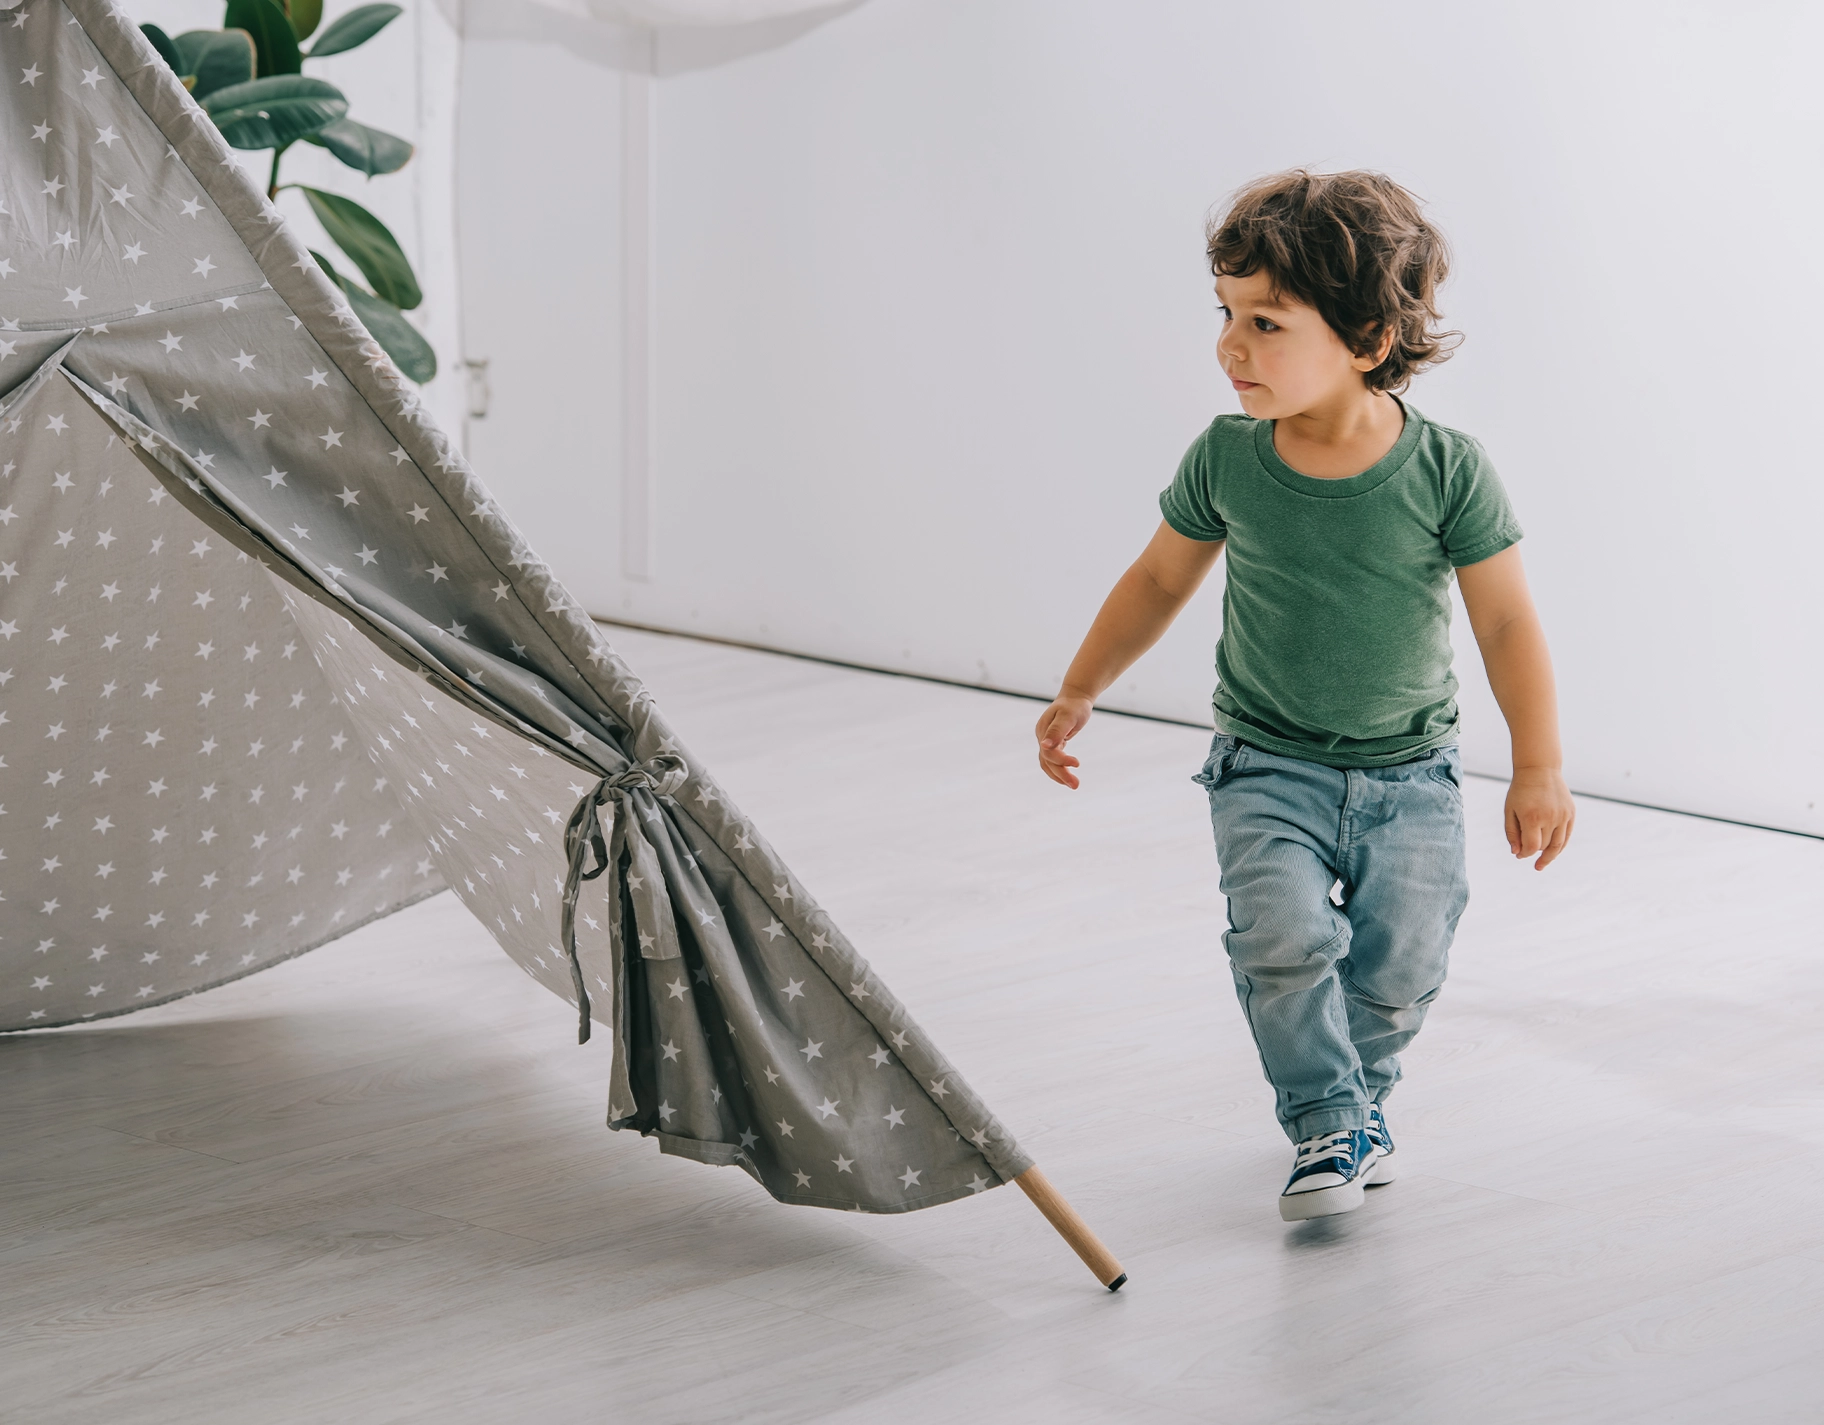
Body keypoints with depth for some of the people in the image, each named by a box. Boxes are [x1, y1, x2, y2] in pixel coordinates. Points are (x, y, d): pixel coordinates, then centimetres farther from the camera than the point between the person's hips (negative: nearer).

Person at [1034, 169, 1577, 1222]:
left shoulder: (1447, 470, -15)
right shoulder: (1226, 460, -9)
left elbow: (1507, 622, -8)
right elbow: (1162, 580, 8)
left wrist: (1540, 767, -12)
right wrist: (1081, 691, 10)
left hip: (1409, 774, -1)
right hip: (1269, 767, 1)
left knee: (1399, 962, -5)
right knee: (1283, 936, -20)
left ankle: (1360, 1096, 28)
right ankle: (1328, 1123, 1)